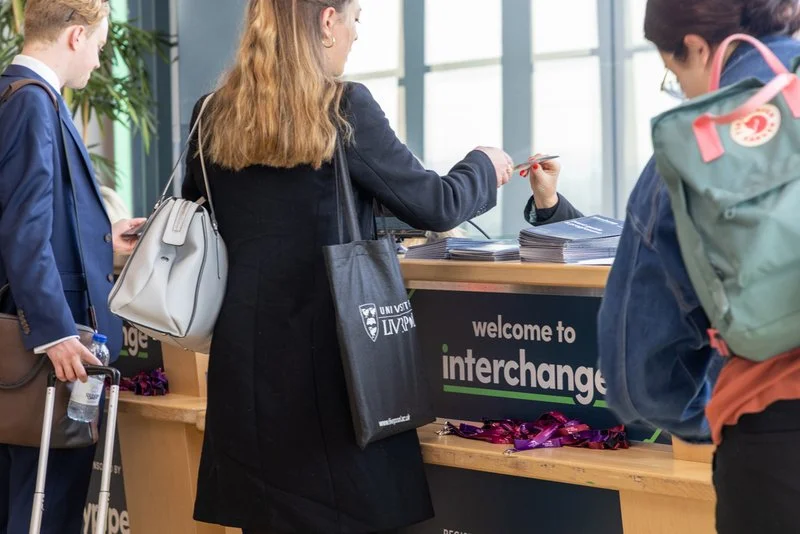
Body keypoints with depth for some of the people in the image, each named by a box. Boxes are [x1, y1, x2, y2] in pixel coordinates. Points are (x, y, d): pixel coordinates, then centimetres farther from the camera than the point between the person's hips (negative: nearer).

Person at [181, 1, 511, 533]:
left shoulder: (213, 117, 6)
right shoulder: (345, 109, -9)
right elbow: (436, 207, -4)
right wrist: (485, 167, 16)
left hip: (245, 354, 5)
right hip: (328, 353, -5)